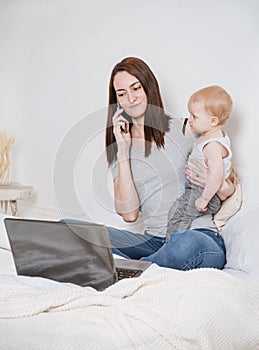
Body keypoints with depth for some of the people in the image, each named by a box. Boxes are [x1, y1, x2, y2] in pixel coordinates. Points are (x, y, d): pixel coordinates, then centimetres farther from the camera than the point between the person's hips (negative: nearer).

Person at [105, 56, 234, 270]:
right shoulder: (118, 145, 11)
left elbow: (231, 189, 9)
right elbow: (129, 214, -2)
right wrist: (123, 150, -5)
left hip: (199, 237, -2)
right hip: (153, 242, 3)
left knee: (186, 243, -40)